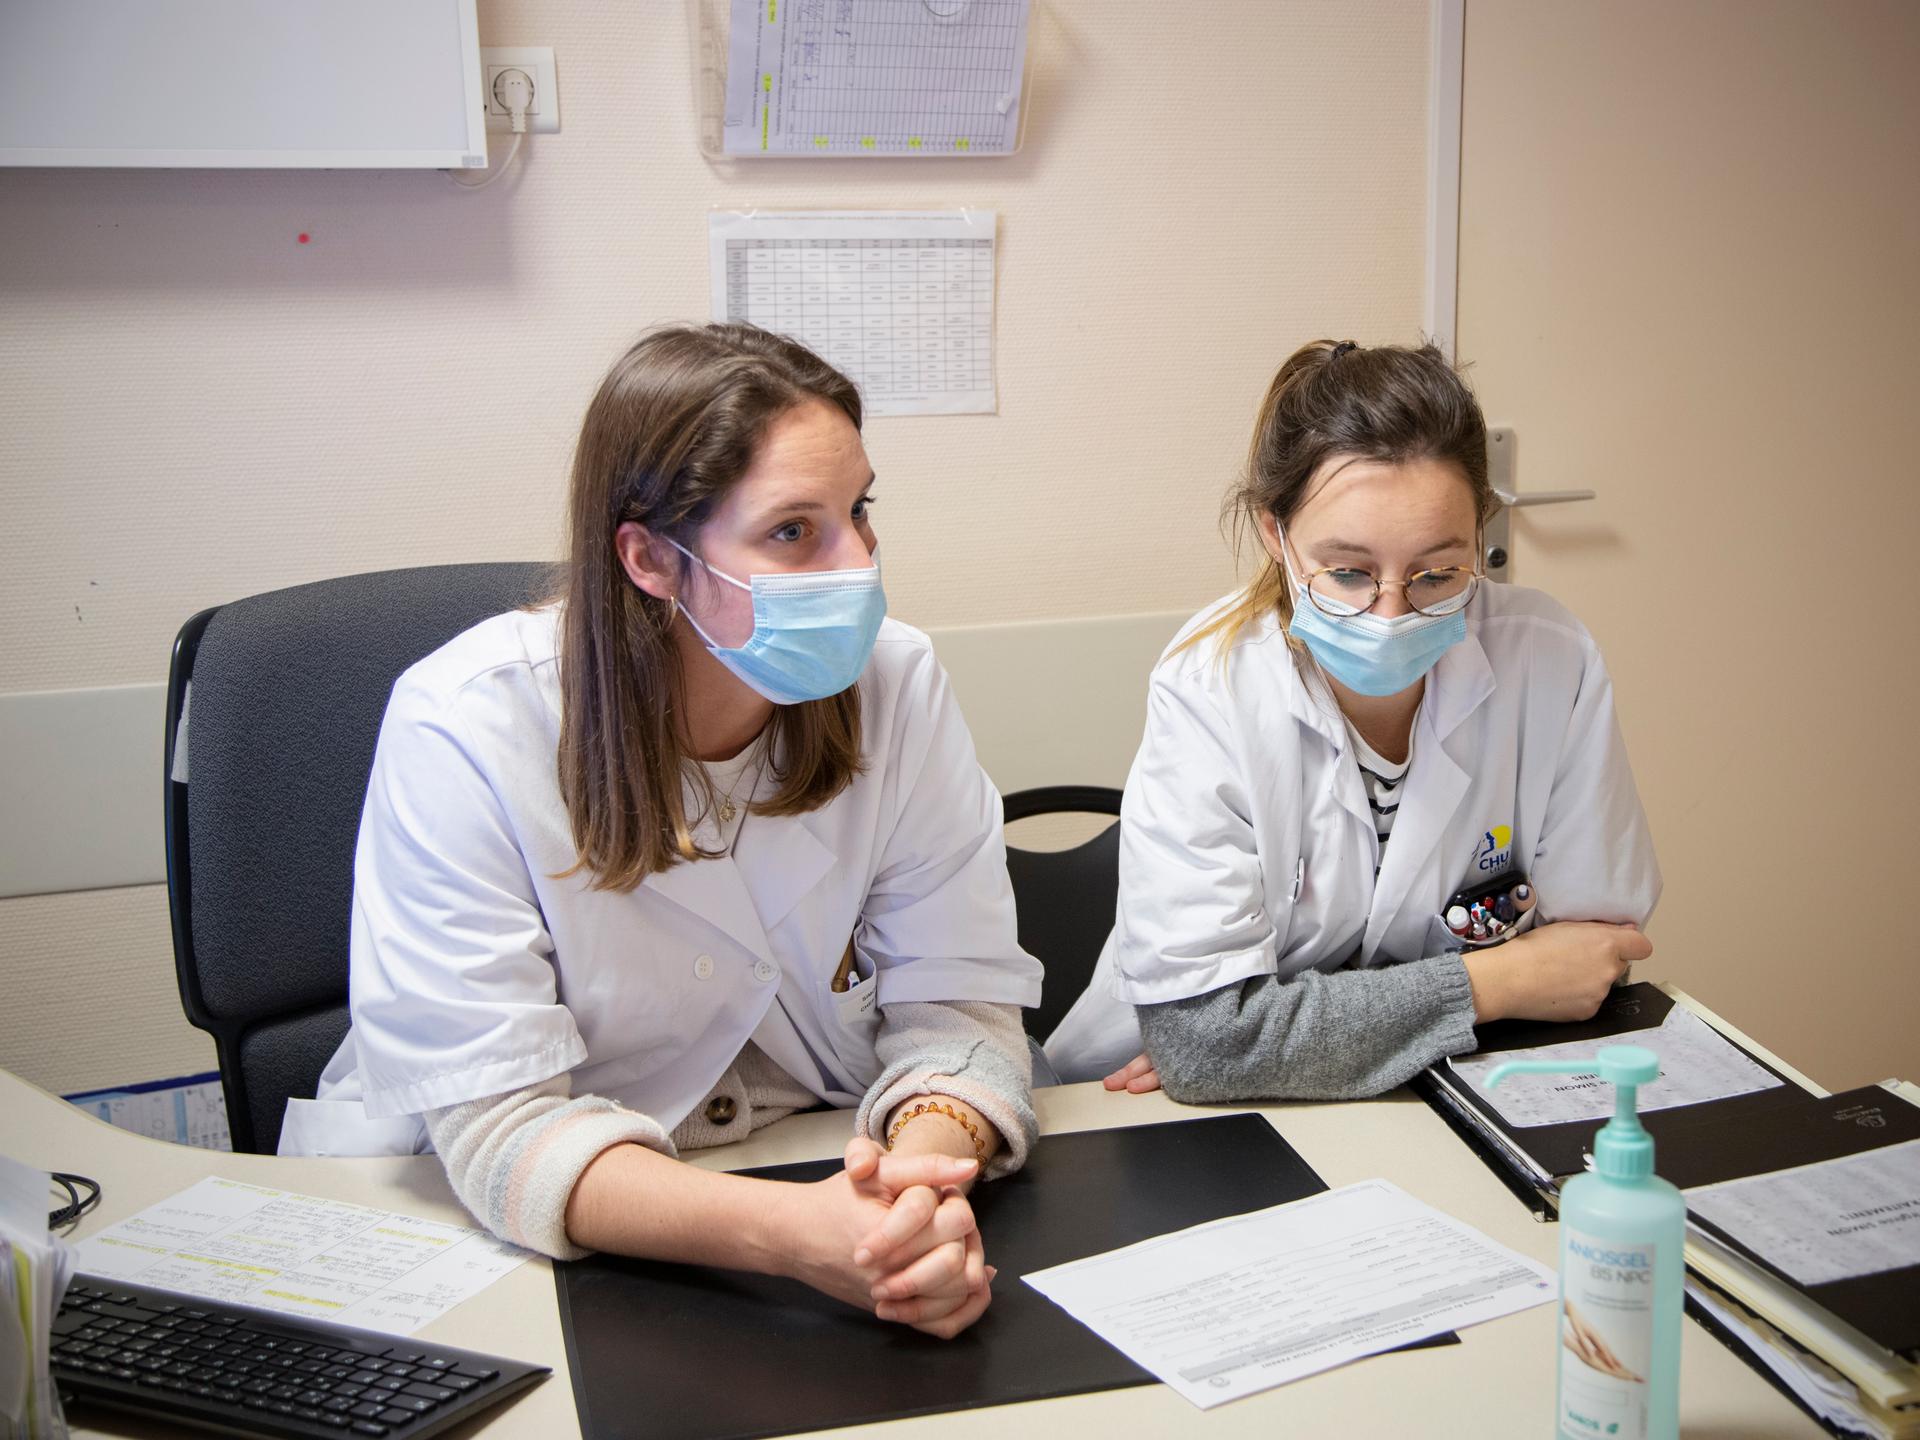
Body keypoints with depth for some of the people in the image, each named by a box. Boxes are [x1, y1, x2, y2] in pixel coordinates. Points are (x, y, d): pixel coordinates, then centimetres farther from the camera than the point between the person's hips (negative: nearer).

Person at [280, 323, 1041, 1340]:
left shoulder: (897, 684, -9)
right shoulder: (464, 729, -19)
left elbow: (957, 996, -9)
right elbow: (501, 1123, -22)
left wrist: (926, 1167, -32)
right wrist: (792, 1233, -38)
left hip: (823, 1190, 2)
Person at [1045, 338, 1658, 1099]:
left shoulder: (1549, 661, -13)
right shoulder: (1207, 690, -19)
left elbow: (1596, 946, -7)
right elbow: (1199, 1035, -23)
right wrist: (1493, 983, -16)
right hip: (1186, 1131, -2)